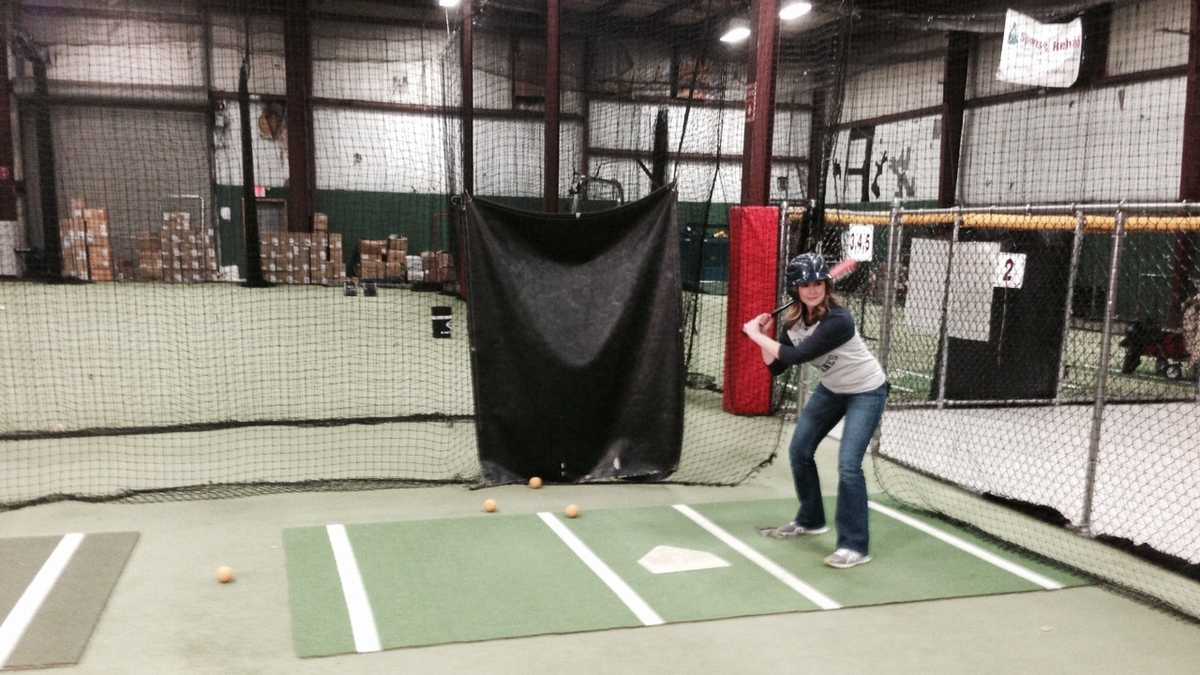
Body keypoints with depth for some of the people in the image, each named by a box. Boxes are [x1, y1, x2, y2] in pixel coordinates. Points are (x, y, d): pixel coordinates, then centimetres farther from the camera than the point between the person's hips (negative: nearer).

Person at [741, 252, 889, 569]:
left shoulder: (838, 320, -31)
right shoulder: (794, 319, -7)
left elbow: (794, 356, -34)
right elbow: (776, 366, -1)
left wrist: (755, 334, -24)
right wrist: (764, 334, -14)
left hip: (866, 392, -8)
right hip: (831, 389, 8)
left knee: (848, 464, -17)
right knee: (799, 450, 11)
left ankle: (855, 546, -6)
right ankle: (810, 520, 31)